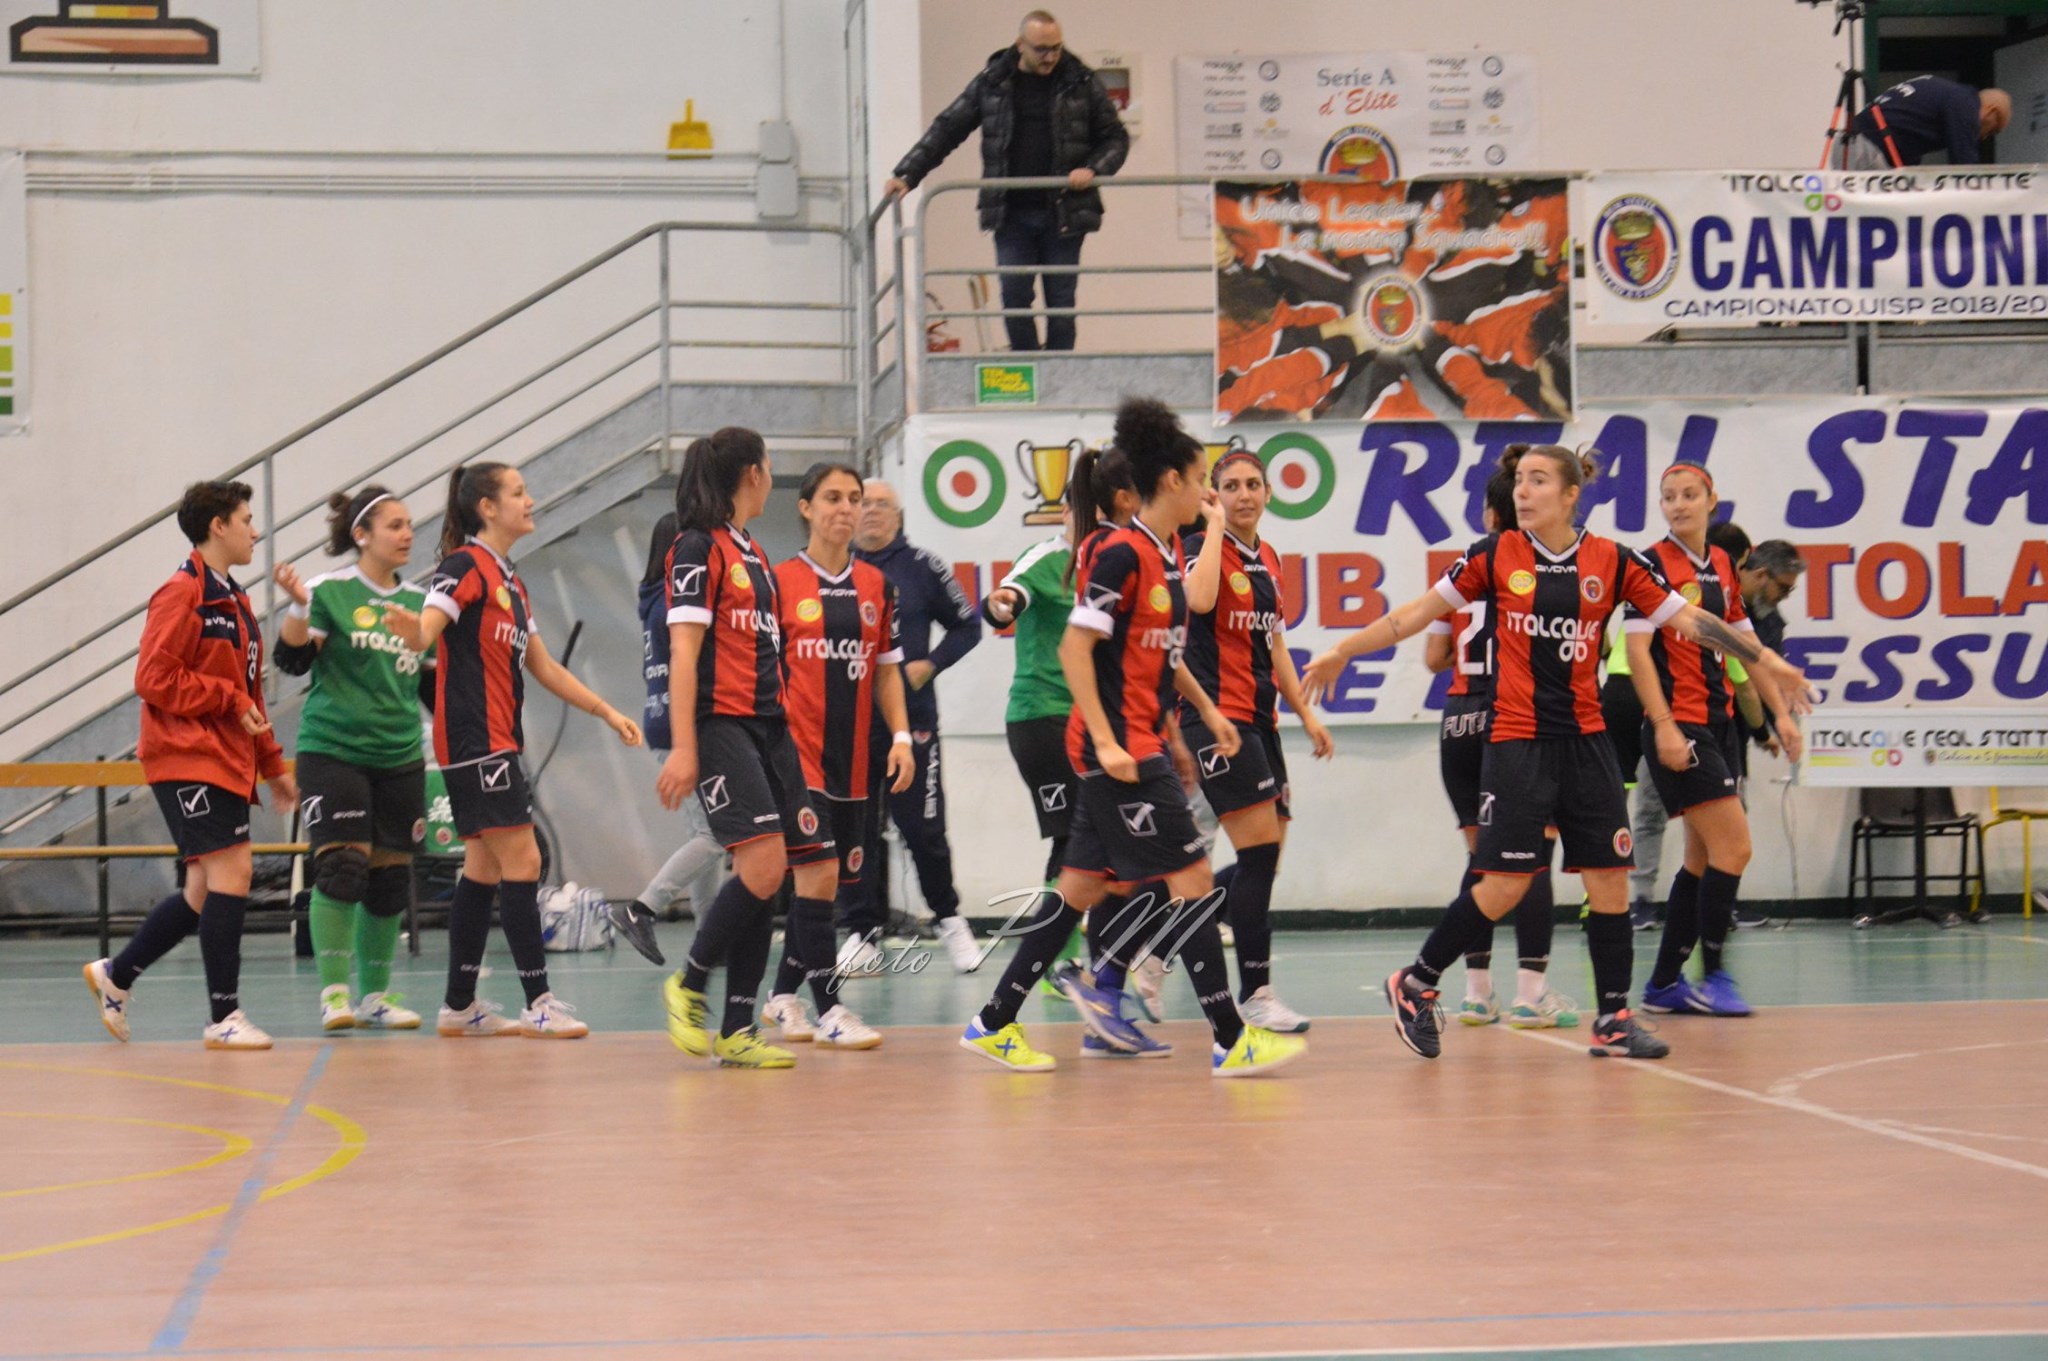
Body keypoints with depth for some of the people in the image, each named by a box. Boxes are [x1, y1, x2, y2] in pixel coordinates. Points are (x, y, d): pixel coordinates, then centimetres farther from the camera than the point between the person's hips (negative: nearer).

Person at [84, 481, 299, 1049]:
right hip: (188, 760, -10)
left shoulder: (234, 601, 19)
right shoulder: (181, 595, -10)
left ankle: (114, 975, 26)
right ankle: (225, 1018, -10)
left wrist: (272, 765, 22)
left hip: (226, 764, 10)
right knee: (232, 871, -14)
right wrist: (228, 698, -15)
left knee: (206, 890, 11)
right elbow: (153, 677, -16)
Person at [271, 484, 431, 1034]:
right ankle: (333, 992, -7)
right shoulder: (330, 591, -4)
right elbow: (293, 660, -13)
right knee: (342, 868, -15)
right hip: (332, 753, -5)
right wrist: (297, 605, -27)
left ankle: (375, 995, 16)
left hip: (399, 760, 5)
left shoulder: (419, 601, 12)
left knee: (390, 880, 6)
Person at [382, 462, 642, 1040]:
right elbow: (426, 631, -23)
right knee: (521, 861, -11)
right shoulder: (465, 567, -9)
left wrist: (607, 711, 22)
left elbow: (544, 668, 24)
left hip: (498, 743, 10)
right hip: (474, 740, -10)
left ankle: (460, 1008, 14)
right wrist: (411, 630, -47)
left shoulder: (510, 582, 19)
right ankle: (539, 1003, -10)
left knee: (484, 870, 10)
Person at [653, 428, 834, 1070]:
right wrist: (682, 748, -20)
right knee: (764, 867, -20)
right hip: (721, 725, -9)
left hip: (768, 727, 9)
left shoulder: (752, 552, 20)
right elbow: (683, 651, -13)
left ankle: (736, 1032, 5)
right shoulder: (698, 548, -6)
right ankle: (688, 985, -2)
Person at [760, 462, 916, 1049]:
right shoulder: (780, 582, -2)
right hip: (798, 753, -5)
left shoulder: (876, 586, 11)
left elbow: (887, 669, 16)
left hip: (853, 757, 5)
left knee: (827, 880, 9)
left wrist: (900, 736, 5)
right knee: (816, 873, -14)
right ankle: (828, 1007, -12)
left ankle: (783, 995, 23)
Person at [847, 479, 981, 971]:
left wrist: (931, 664, -5)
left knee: (922, 828, -1)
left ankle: (948, 918, 20)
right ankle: (863, 935, 9)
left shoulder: (922, 567, 2)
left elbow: (968, 625, 8)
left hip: (911, 719, -2)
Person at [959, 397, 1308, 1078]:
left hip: (1140, 747, 10)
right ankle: (1231, 1041, -7)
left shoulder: (1169, 555, 13)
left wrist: (1206, 709, 22)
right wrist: (1106, 739, -23)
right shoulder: (1121, 554, -15)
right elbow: (1075, 647, -19)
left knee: (1085, 886, 11)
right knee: (1193, 879, -9)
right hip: (1119, 747, -10)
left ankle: (994, 1024, 17)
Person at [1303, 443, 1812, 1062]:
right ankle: (1415, 984, 11)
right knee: (1505, 884, -7)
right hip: (1517, 742, -3)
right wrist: (1341, 652, 8)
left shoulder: (1613, 561, 2)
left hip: (1585, 742, 3)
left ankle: (1613, 1021, 9)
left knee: (1609, 878, 0)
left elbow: (1687, 619, 5)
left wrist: (1765, 659, 1)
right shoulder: (1494, 556, 0)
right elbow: (1420, 612, 7)